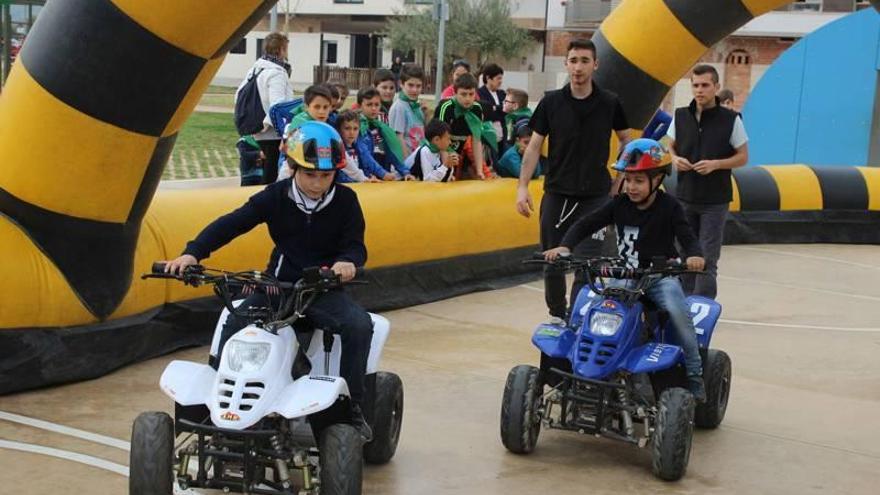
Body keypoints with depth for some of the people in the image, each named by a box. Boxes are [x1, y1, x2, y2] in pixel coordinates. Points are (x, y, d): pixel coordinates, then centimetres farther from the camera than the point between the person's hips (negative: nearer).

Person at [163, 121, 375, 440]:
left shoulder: (345, 200, -2)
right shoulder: (276, 196, -2)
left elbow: (355, 245, -5)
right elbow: (232, 224, -9)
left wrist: (348, 261, -32)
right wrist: (193, 253, -24)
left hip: (325, 288, -1)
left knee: (359, 325, -29)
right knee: (234, 325, -24)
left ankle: (352, 406, -15)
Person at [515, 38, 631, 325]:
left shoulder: (609, 103, 0)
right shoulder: (551, 102, 1)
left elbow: (626, 141, 14)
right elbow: (534, 146, 2)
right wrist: (523, 187, -6)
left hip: (595, 196, -1)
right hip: (556, 193, 1)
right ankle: (557, 315, 24)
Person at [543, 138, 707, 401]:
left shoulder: (669, 207, -5)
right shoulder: (620, 204, 3)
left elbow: (687, 237, -14)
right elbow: (586, 224, 3)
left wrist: (694, 256, -38)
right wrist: (564, 246, -14)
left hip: (661, 275, -3)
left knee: (677, 311, -28)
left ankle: (695, 377, -14)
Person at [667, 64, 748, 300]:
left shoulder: (731, 120, -6)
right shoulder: (680, 116, 4)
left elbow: (743, 156, -1)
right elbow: (670, 147, 17)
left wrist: (715, 164, -17)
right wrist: (675, 159, -6)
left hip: (715, 201, -4)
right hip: (685, 198, 4)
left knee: (707, 260, -5)